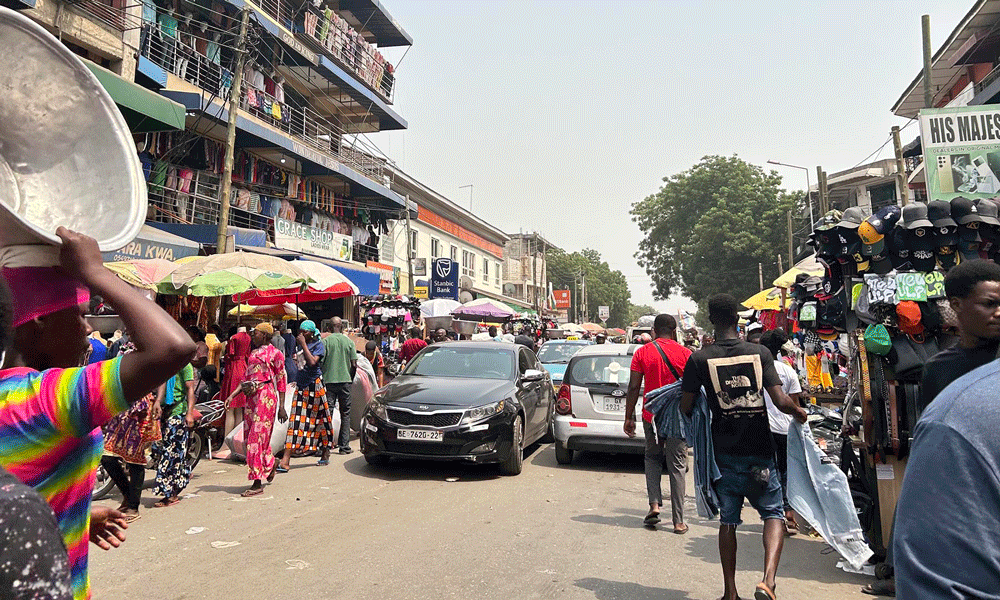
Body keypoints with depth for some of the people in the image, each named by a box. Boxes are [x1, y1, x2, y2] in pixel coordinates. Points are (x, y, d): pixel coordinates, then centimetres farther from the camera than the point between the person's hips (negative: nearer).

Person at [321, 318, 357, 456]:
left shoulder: (325, 341, -3)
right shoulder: (349, 341, 2)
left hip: (329, 381, -1)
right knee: (345, 414, 8)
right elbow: (354, 364, 0)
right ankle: (344, 446, 10)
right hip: (345, 380, 1)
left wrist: (321, 379, 7)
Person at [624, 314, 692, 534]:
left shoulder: (642, 353, -1)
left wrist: (629, 417, 4)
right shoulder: (685, 353, -3)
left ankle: (654, 504, 6)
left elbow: (634, 388, -3)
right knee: (677, 466, 7)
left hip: (652, 415, 1)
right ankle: (679, 521, 10)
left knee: (653, 458, 21)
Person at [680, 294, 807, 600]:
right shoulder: (760, 353, -4)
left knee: (728, 520, 12)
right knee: (774, 513, 13)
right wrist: (799, 412, 12)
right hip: (759, 451, 0)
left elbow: (686, 408, -6)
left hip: (725, 452, 0)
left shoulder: (699, 359, -6)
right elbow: (781, 402, -10)